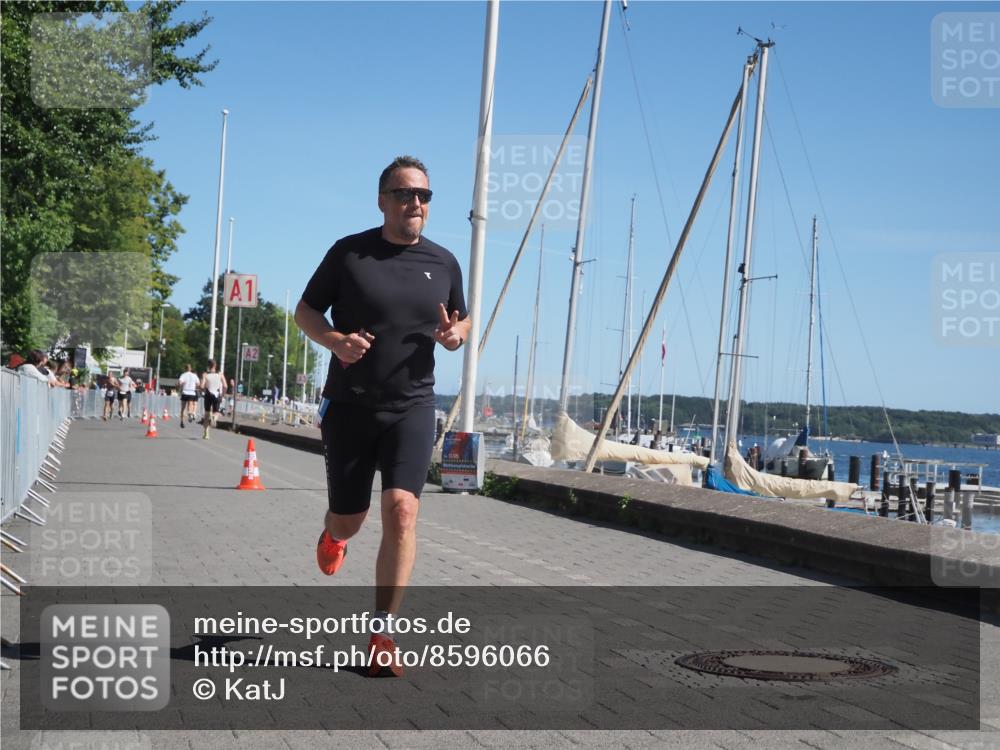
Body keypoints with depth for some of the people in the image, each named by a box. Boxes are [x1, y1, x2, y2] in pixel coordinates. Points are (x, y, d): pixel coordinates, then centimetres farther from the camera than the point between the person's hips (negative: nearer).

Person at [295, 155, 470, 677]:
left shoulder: (443, 263, 6)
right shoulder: (348, 253, -2)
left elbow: (462, 320, 19)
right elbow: (305, 311, 5)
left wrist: (456, 336, -6)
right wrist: (334, 340, -16)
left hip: (411, 406, 1)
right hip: (349, 405, 0)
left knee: (402, 508, -18)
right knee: (349, 517, 9)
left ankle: (382, 635, -12)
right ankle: (334, 535, 51)